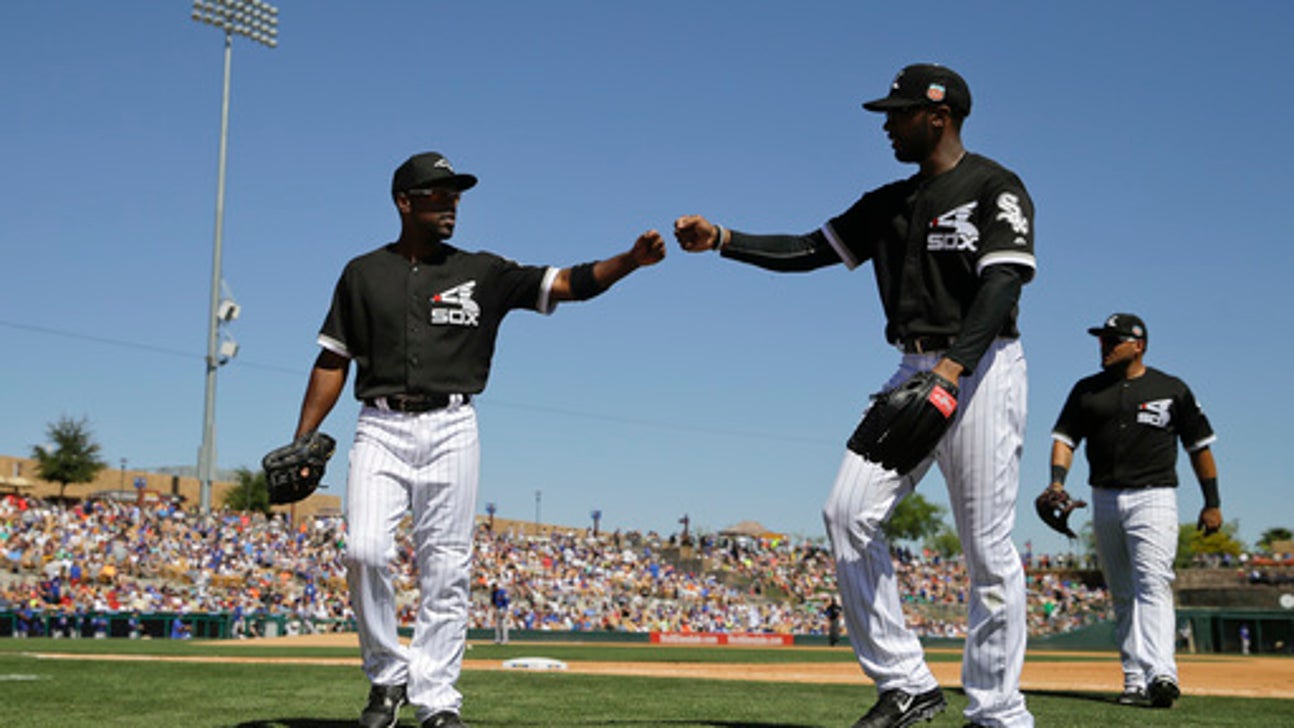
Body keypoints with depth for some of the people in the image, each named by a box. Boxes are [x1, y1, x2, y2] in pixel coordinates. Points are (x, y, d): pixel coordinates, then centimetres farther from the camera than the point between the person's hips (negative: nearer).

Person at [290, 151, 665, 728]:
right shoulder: (364, 273, 10)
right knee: (365, 550, -15)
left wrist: (631, 259, -17)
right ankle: (388, 674, 6)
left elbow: (567, 283, -1)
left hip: (451, 429, 0)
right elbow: (332, 361, 10)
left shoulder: (482, 273, 8)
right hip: (381, 428, 0)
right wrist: (302, 441, 3)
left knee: (446, 568, -1)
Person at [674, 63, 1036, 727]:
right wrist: (721, 240, 6)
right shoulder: (889, 203, 17)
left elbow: (1002, 281, -18)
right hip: (914, 372, 7)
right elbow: (811, 250, 17)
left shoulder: (996, 188, -5)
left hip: (981, 368, -7)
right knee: (848, 513, -6)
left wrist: (954, 367, -32)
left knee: (988, 546, -6)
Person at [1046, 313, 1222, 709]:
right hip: (1104, 500, 4)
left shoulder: (1172, 390, 5)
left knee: (1153, 584, -20)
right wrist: (1058, 480, -14)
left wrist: (1212, 503, 3)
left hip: (1153, 498, -4)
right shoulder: (1086, 390, 12)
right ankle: (1135, 681, 10)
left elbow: (1200, 446, 8)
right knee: (1122, 595, 6)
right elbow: (1065, 437, 5)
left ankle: (1161, 674, -31)